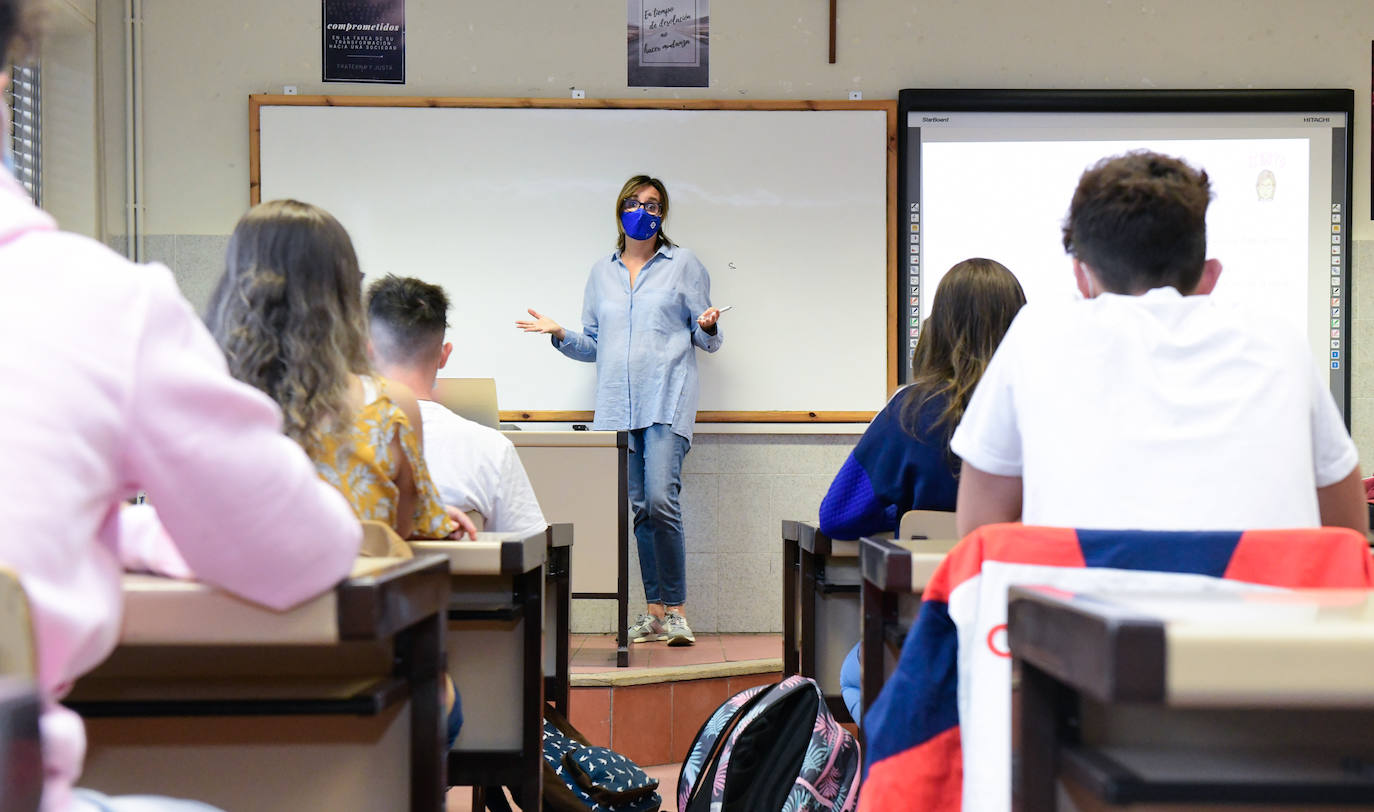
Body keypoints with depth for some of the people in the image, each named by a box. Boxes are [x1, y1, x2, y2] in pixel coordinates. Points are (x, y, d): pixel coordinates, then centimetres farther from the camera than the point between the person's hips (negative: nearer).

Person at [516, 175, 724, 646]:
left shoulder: (683, 264, 8)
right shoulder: (602, 272, 18)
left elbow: (707, 340, 8)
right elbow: (593, 346, 19)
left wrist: (708, 327, -14)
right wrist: (559, 334, 2)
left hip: (667, 399, -4)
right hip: (617, 404, 4)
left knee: (661, 499, -18)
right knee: (639, 508, 4)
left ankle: (676, 608, -8)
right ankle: (654, 611, 11)